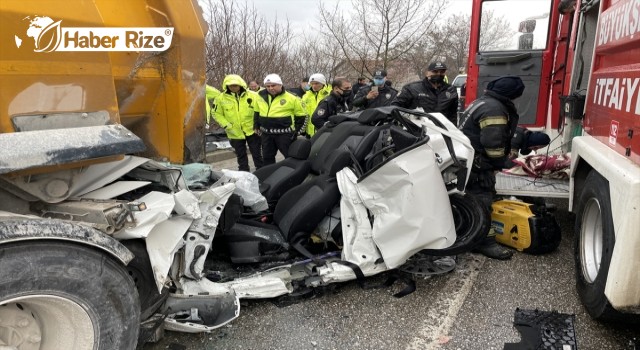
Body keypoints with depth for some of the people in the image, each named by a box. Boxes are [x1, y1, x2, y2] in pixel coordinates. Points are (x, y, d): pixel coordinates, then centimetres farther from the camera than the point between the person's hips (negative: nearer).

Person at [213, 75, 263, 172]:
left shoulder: (253, 96, -7)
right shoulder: (221, 98, -4)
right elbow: (217, 114, 1)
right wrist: (226, 125, -9)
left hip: (252, 131, -1)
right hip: (235, 133, 2)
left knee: (257, 154, 9)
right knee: (241, 156, 14)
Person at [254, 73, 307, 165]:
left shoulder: (291, 98, -9)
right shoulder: (261, 96, 5)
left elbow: (301, 116, -1)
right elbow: (257, 112, 22)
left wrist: (297, 131, -2)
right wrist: (256, 126, 19)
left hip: (284, 133, -5)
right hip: (266, 134, 5)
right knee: (267, 158, 14)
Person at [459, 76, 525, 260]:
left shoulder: (483, 102, 16)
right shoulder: (494, 109, -20)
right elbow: (493, 142, -24)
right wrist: (499, 163, -8)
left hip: (469, 160, 11)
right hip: (478, 164, -11)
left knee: (473, 198, 19)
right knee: (482, 200, -7)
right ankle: (485, 241, -2)